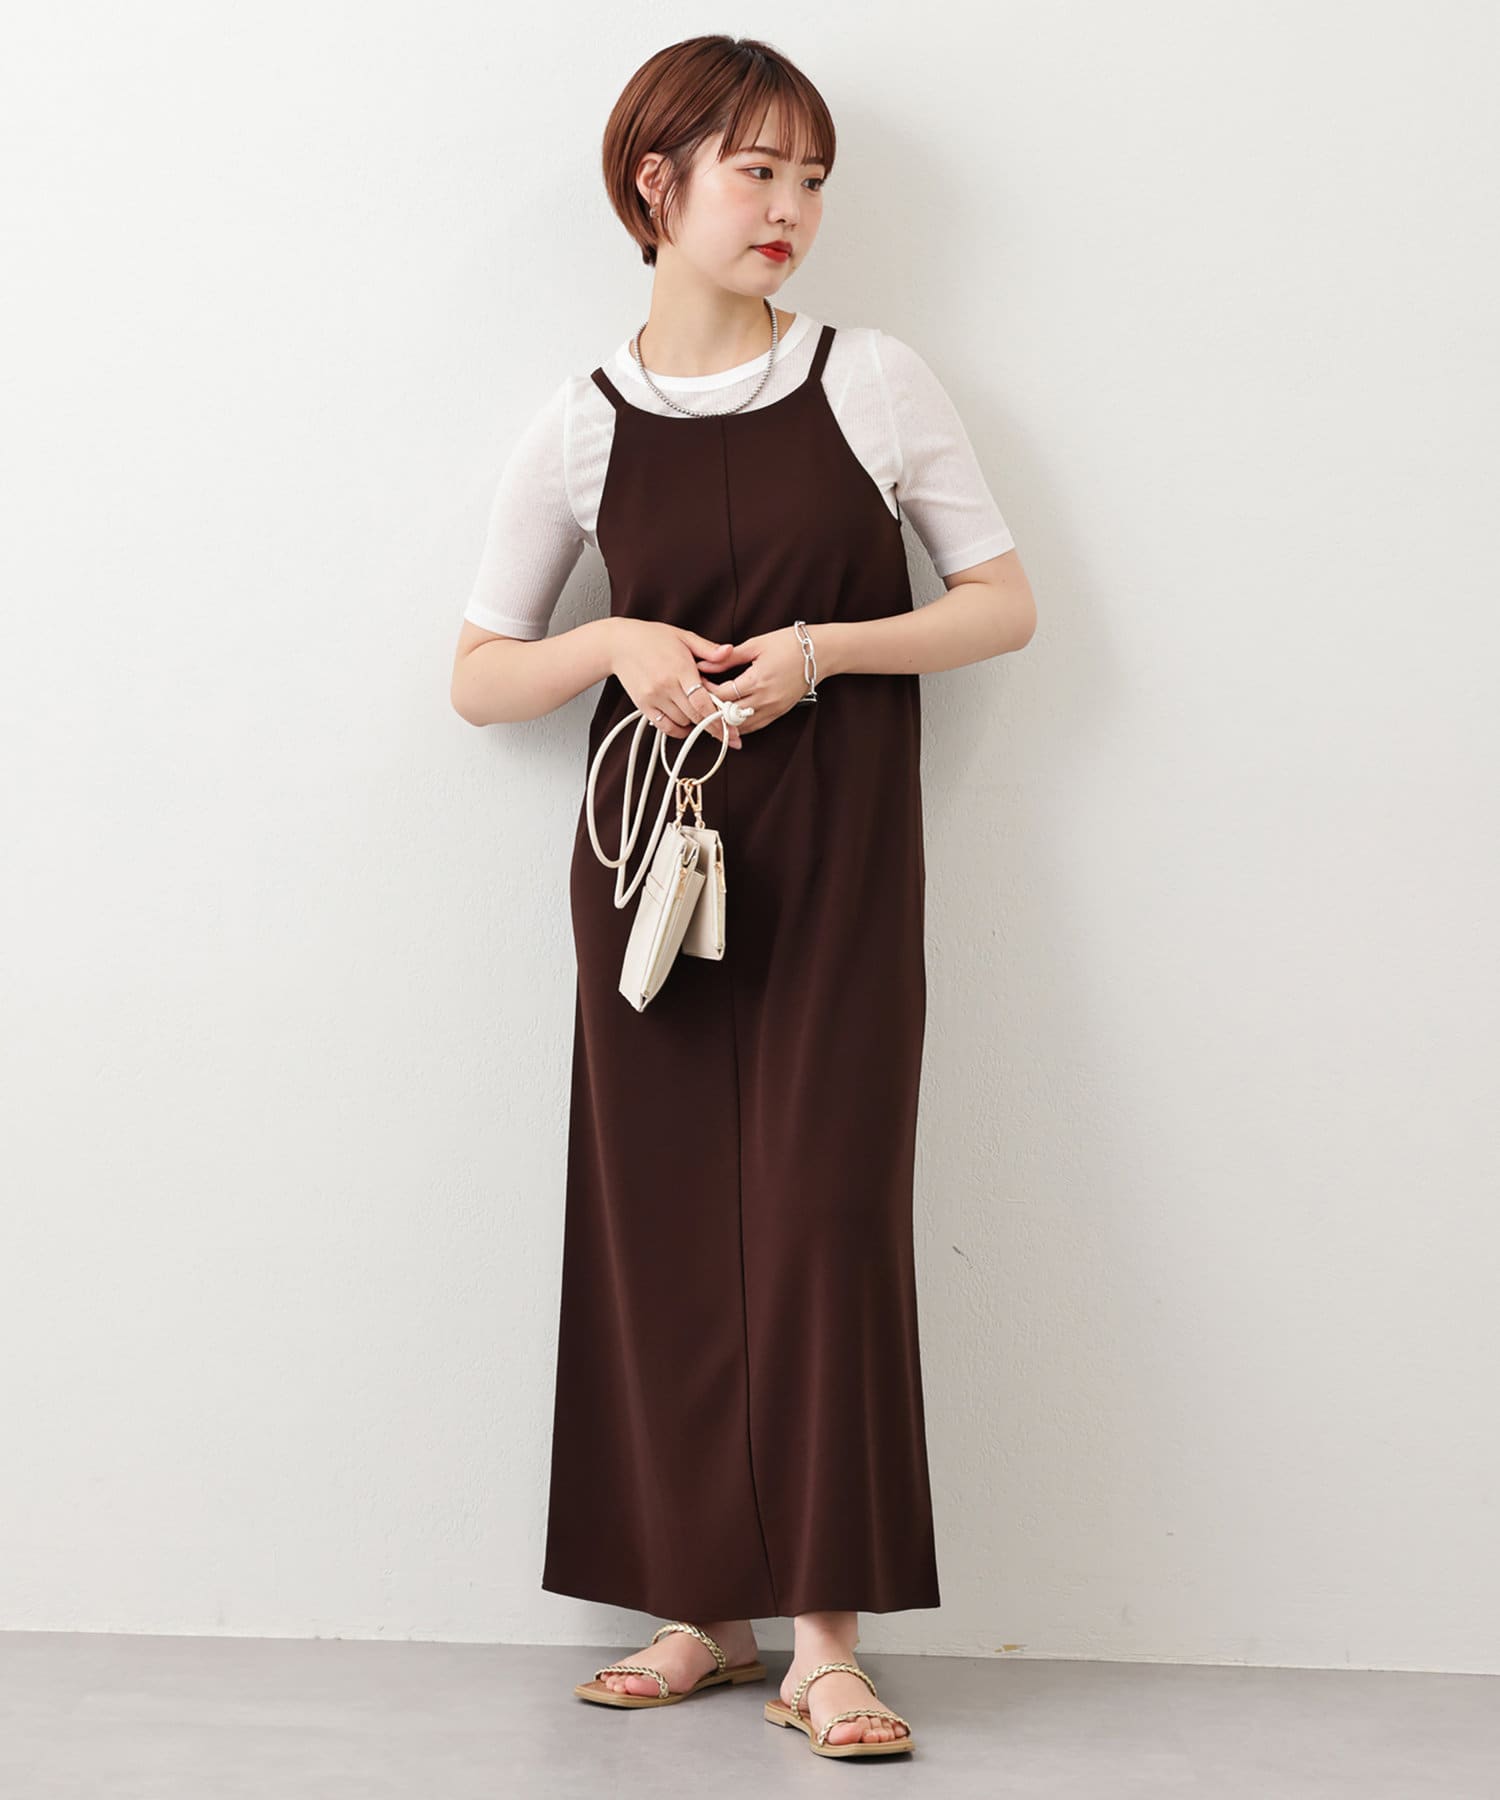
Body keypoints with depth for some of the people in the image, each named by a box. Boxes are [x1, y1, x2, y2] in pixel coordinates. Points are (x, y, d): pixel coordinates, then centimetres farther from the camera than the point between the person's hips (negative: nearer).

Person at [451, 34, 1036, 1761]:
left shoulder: (874, 381, 0)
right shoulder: (582, 429, 3)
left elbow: (1004, 603, 3)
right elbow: (479, 676, 8)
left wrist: (818, 651, -12)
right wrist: (616, 644, -12)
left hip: (836, 857, -1)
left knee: (823, 1210, -7)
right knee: (663, 1220, 3)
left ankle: (823, 1637, 0)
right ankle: (707, 1605, 16)